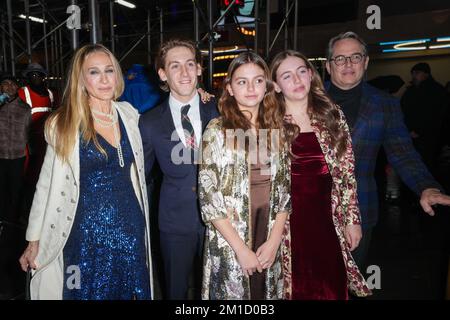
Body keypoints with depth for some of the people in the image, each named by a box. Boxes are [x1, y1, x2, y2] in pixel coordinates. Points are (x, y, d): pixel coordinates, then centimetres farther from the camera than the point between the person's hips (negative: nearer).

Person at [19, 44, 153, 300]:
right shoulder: (64, 123, -7)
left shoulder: (130, 114, 1)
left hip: (131, 227, 3)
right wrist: (34, 240, 0)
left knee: (133, 290, 16)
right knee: (90, 291, 13)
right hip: (87, 231, -3)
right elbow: (47, 184, -1)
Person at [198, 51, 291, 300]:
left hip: (269, 241, 4)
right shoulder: (217, 131, -9)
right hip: (229, 244, -3)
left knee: (266, 293, 17)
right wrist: (241, 249, -12)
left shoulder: (275, 129, 2)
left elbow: (283, 190, 5)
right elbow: (208, 196, -12)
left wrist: (274, 240, -5)